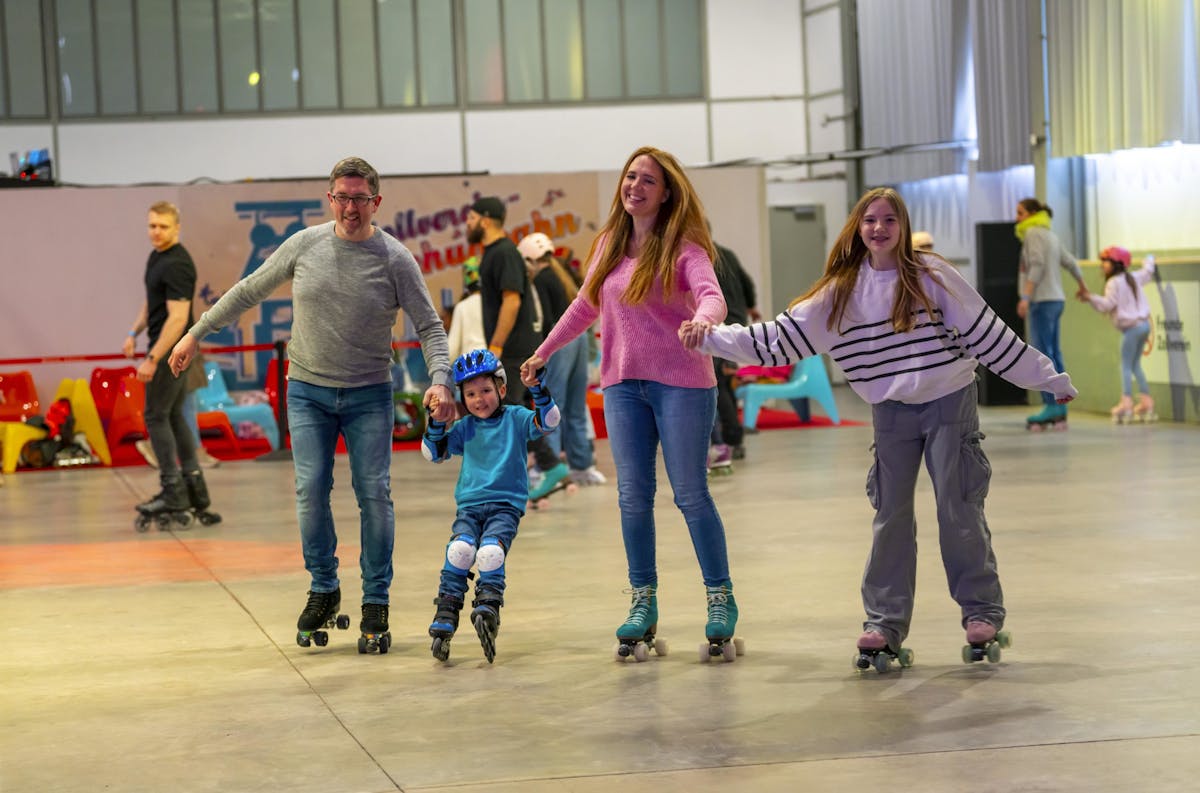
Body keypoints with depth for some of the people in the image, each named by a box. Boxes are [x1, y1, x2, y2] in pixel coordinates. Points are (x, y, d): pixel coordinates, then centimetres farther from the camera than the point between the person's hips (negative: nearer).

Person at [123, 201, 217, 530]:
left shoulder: (177, 265, -19)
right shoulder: (156, 257, 11)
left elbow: (177, 318, -25)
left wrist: (152, 359, -26)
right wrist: (134, 333, 15)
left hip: (172, 350, -10)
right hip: (170, 350, 10)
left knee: (156, 416, -6)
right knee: (173, 416, 13)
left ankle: (173, 494, -3)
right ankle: (194, 488, 18)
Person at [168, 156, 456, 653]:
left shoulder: (395, 259, -6)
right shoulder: (305, 245, 0)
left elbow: (429, 326, -5)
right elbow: (249, 291, 11)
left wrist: (440, 380, -22)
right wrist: (197, 333, 13)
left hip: (369, 394, -1)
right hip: (308, 390, 1)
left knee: (374, 493, -5)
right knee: (311, 490, -7)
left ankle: (376, 603, 5)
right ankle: (324, 590, 10)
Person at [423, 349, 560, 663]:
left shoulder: (516, 418, 7)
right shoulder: (464, 428, 14)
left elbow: (548, 421, -7)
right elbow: (433, 453, 13)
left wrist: (537, 390, -20)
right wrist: (436, 423, -3)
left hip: (506, 505, -2)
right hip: (469, 505, 2)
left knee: (490, 551, -29)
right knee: (460, 549, -24)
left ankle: (487, 609, -30)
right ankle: (444, 619, -24)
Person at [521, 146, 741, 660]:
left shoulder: (682, 246, -6)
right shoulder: (609, 245, 11)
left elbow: (711, 294, -23)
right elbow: (585, 306, 23)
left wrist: (703, 319, -46)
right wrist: (543, 351, 29)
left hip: (680, 383, -5)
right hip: (623, 383, 5)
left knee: (691, 494, -3)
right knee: (633, 496, 3)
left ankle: (720, 598, 9)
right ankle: (643, 602, 12)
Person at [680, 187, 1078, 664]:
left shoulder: (932, 276, -8)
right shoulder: (841, 292, -1)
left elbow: (989, 334, -5)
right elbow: (780, 337, -2)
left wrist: (1050, 379, -2)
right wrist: (711, 338, -9)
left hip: (949, 404, -3)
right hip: (891, 413, 3)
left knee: (959, 511, -1)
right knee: (890, 517, 4)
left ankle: (983, 611, 11)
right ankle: (885, 621, 10)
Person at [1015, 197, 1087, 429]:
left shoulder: (1033, 233, -7)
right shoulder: (1050, 236, 18)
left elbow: (1037, 266, -17)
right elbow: (1070, 262, 25)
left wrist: (1026, 297, -23)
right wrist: (1082, 286, 40)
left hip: (1042, 300, -9)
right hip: (1055, 299, 9)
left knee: (1042, 354, -11)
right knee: (1053, 354, 8)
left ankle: (1052, 405, -15)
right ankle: (1060, 411, 8)